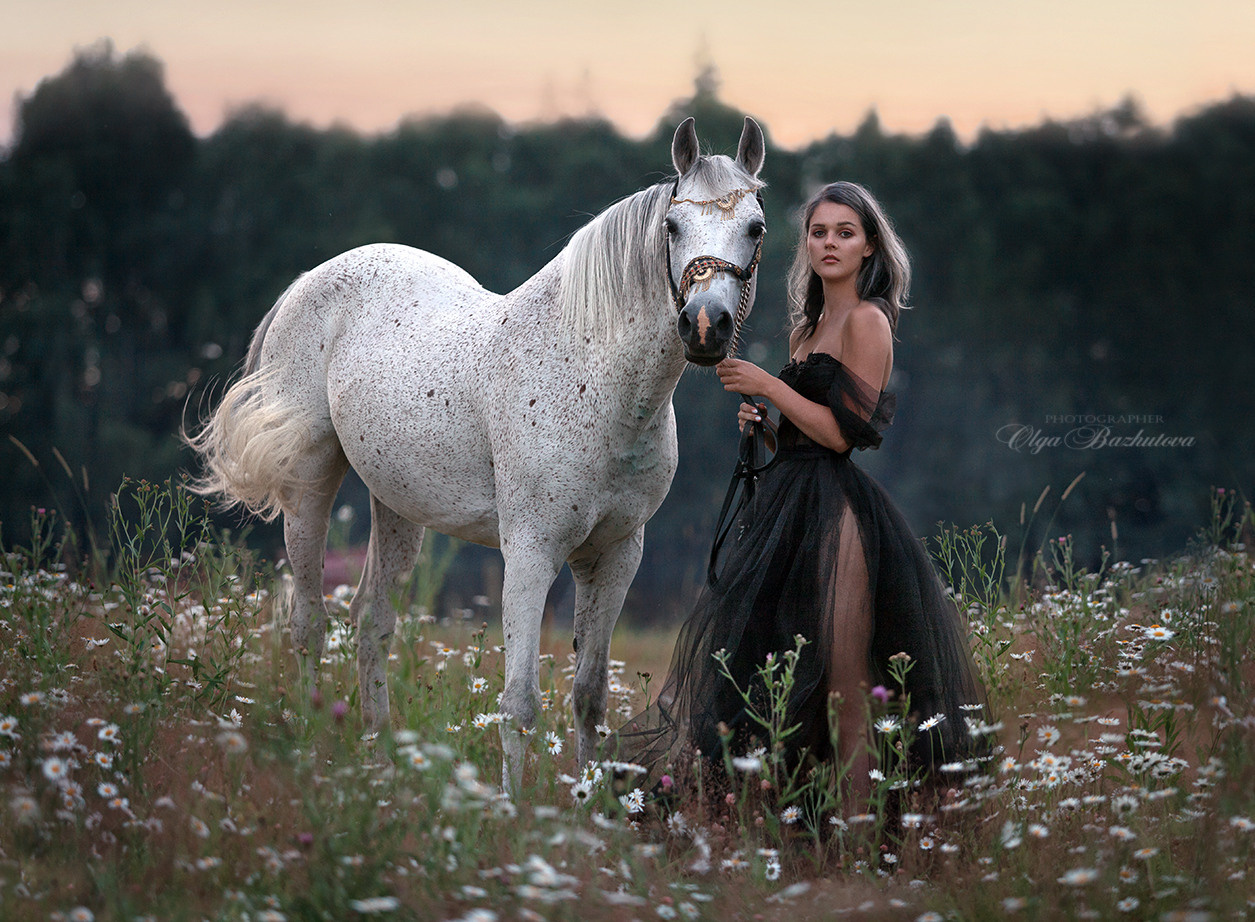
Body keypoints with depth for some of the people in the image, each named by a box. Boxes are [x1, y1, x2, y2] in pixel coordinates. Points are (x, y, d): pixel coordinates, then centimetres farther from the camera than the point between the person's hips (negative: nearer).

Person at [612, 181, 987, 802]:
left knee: (842, 693, -9)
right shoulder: (808, 328, 19)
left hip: (836, 511, -9)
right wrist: (761, 422, 6)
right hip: (792, 503, 9)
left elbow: (844, 432, -15)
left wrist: (768, 387, -10)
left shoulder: (866, 320, -8)